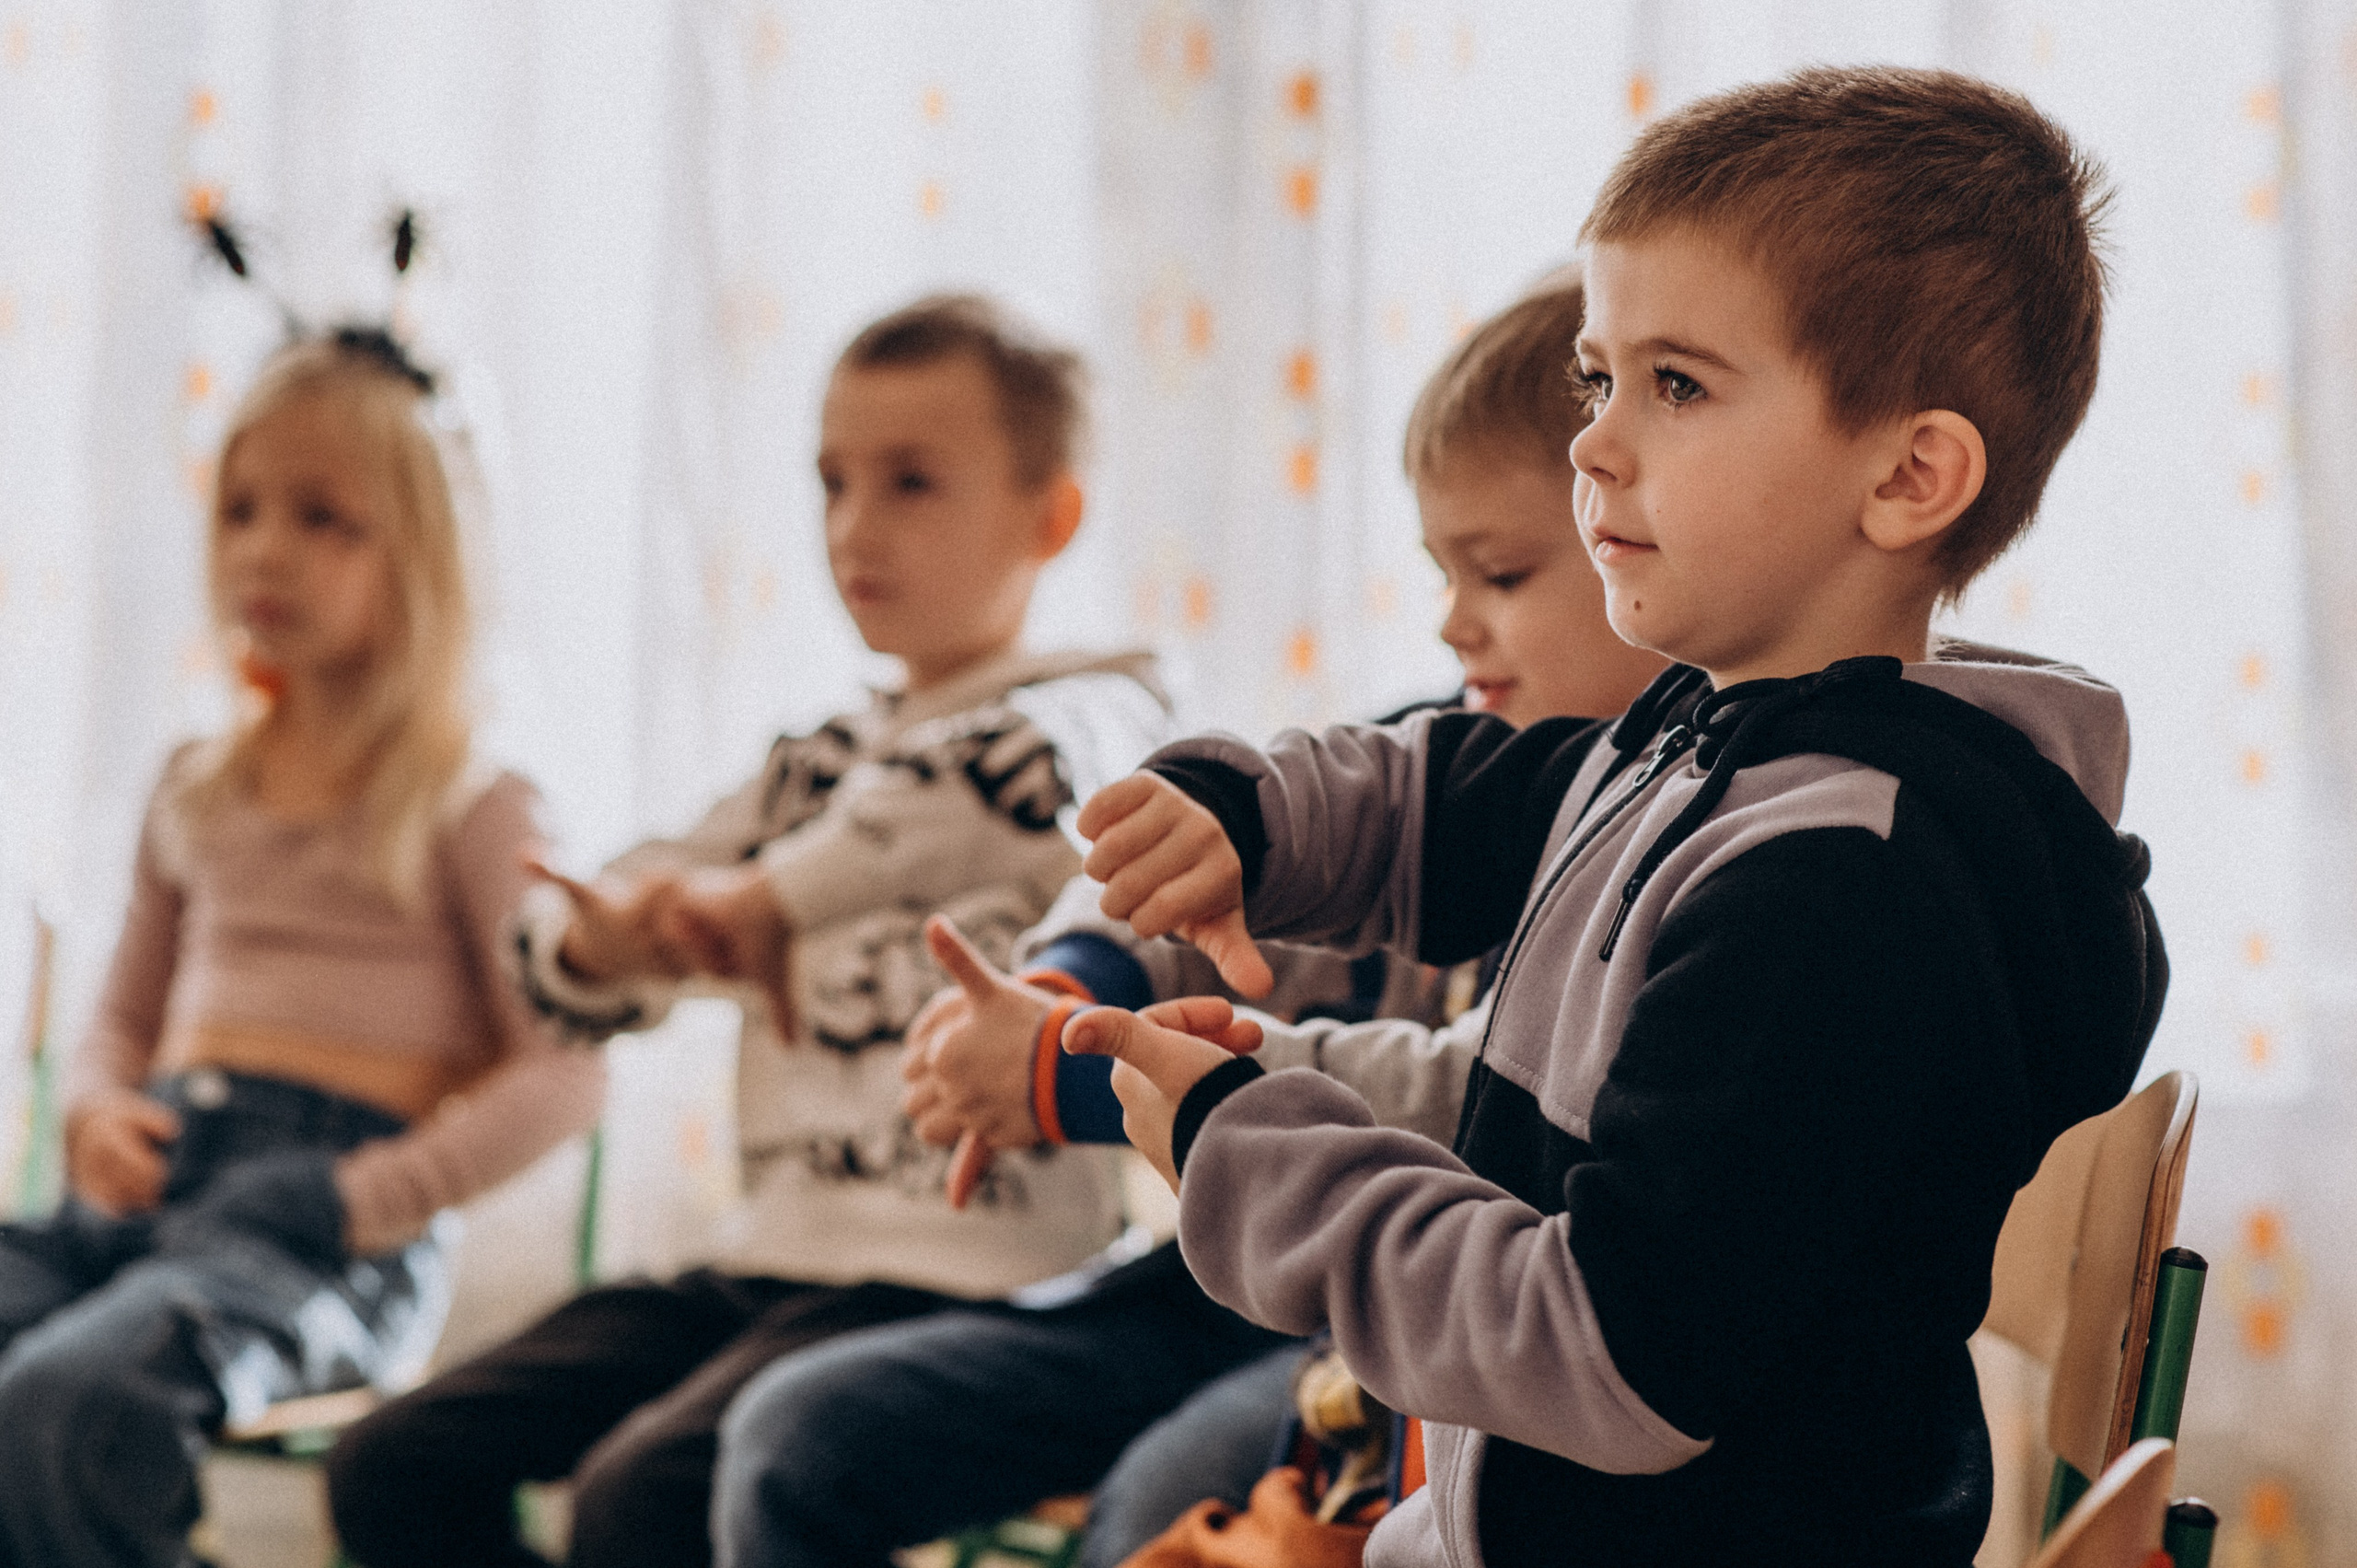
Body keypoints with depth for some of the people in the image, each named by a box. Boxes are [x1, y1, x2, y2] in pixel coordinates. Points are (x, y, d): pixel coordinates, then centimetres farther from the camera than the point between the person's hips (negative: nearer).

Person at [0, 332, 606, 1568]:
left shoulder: (467, 808, 3)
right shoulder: (195, 796, 22)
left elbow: (564, 1068, -3)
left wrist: (371, 1195, -13)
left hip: (323, 1230, -6)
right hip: (150, 1181, 6)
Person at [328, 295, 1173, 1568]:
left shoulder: (1089, 715, -2)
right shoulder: (817, 765, 20)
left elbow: (1012, 770, -30)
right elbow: (568, 971, 18)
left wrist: (768, 899, -22)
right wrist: (616, 929, -7)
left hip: (962, 1271, -8)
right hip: (775, 1258, 8)